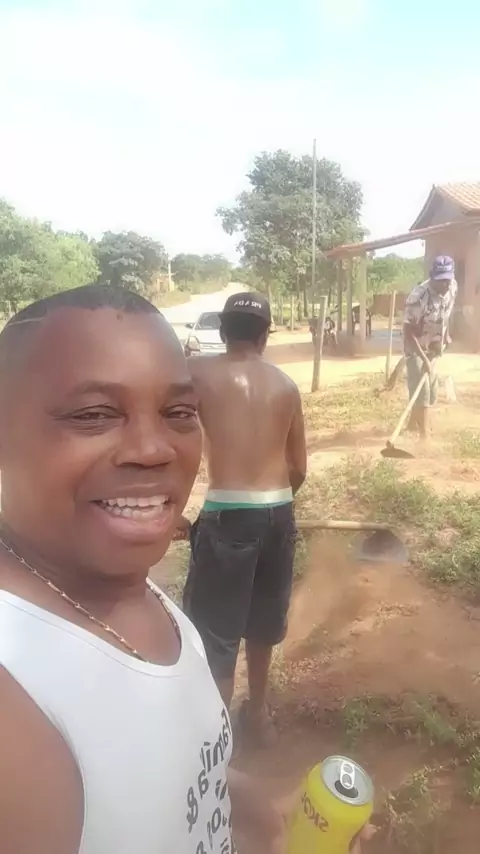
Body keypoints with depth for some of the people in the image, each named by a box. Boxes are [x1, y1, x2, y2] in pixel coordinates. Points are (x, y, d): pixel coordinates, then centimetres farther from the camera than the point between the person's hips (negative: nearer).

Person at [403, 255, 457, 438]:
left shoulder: (453, 288, -7)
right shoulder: (419, 297, -29)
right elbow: (408, 331, -27)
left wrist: (445, 335, 3)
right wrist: (424, 358, -30)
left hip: (434, 348, 7)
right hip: (416, 349, -7)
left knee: (431, 391, 16)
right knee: (422, 392, -12)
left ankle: (413, 423, 37)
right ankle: (425, 436, -6)